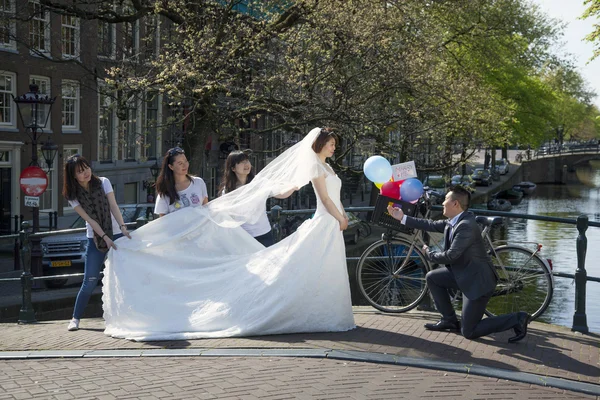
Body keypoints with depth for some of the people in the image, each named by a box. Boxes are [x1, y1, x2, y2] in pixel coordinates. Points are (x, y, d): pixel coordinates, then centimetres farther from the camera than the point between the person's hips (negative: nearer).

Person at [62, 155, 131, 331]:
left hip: (116, 234, 1)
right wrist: (105, 237, -21)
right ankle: (76, 318, 10)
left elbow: (113, 206, -11)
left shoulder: (103, 182, -2)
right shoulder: (72, 195, -4)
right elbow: (88, 219, -11)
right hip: (95, 240, -1)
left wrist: (123, 227, -25)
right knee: (90, 281, -3)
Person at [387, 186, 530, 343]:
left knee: (468, 332, -3)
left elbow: (450, 256, -26)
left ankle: (517, 319, 2)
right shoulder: (453, 221, 2)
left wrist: (428, 253, -8)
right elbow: (431, 225, 12)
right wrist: (402, 217, 15)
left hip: (477, 280, -9)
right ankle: (449, 320, 20)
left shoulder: (466, 226, -27)